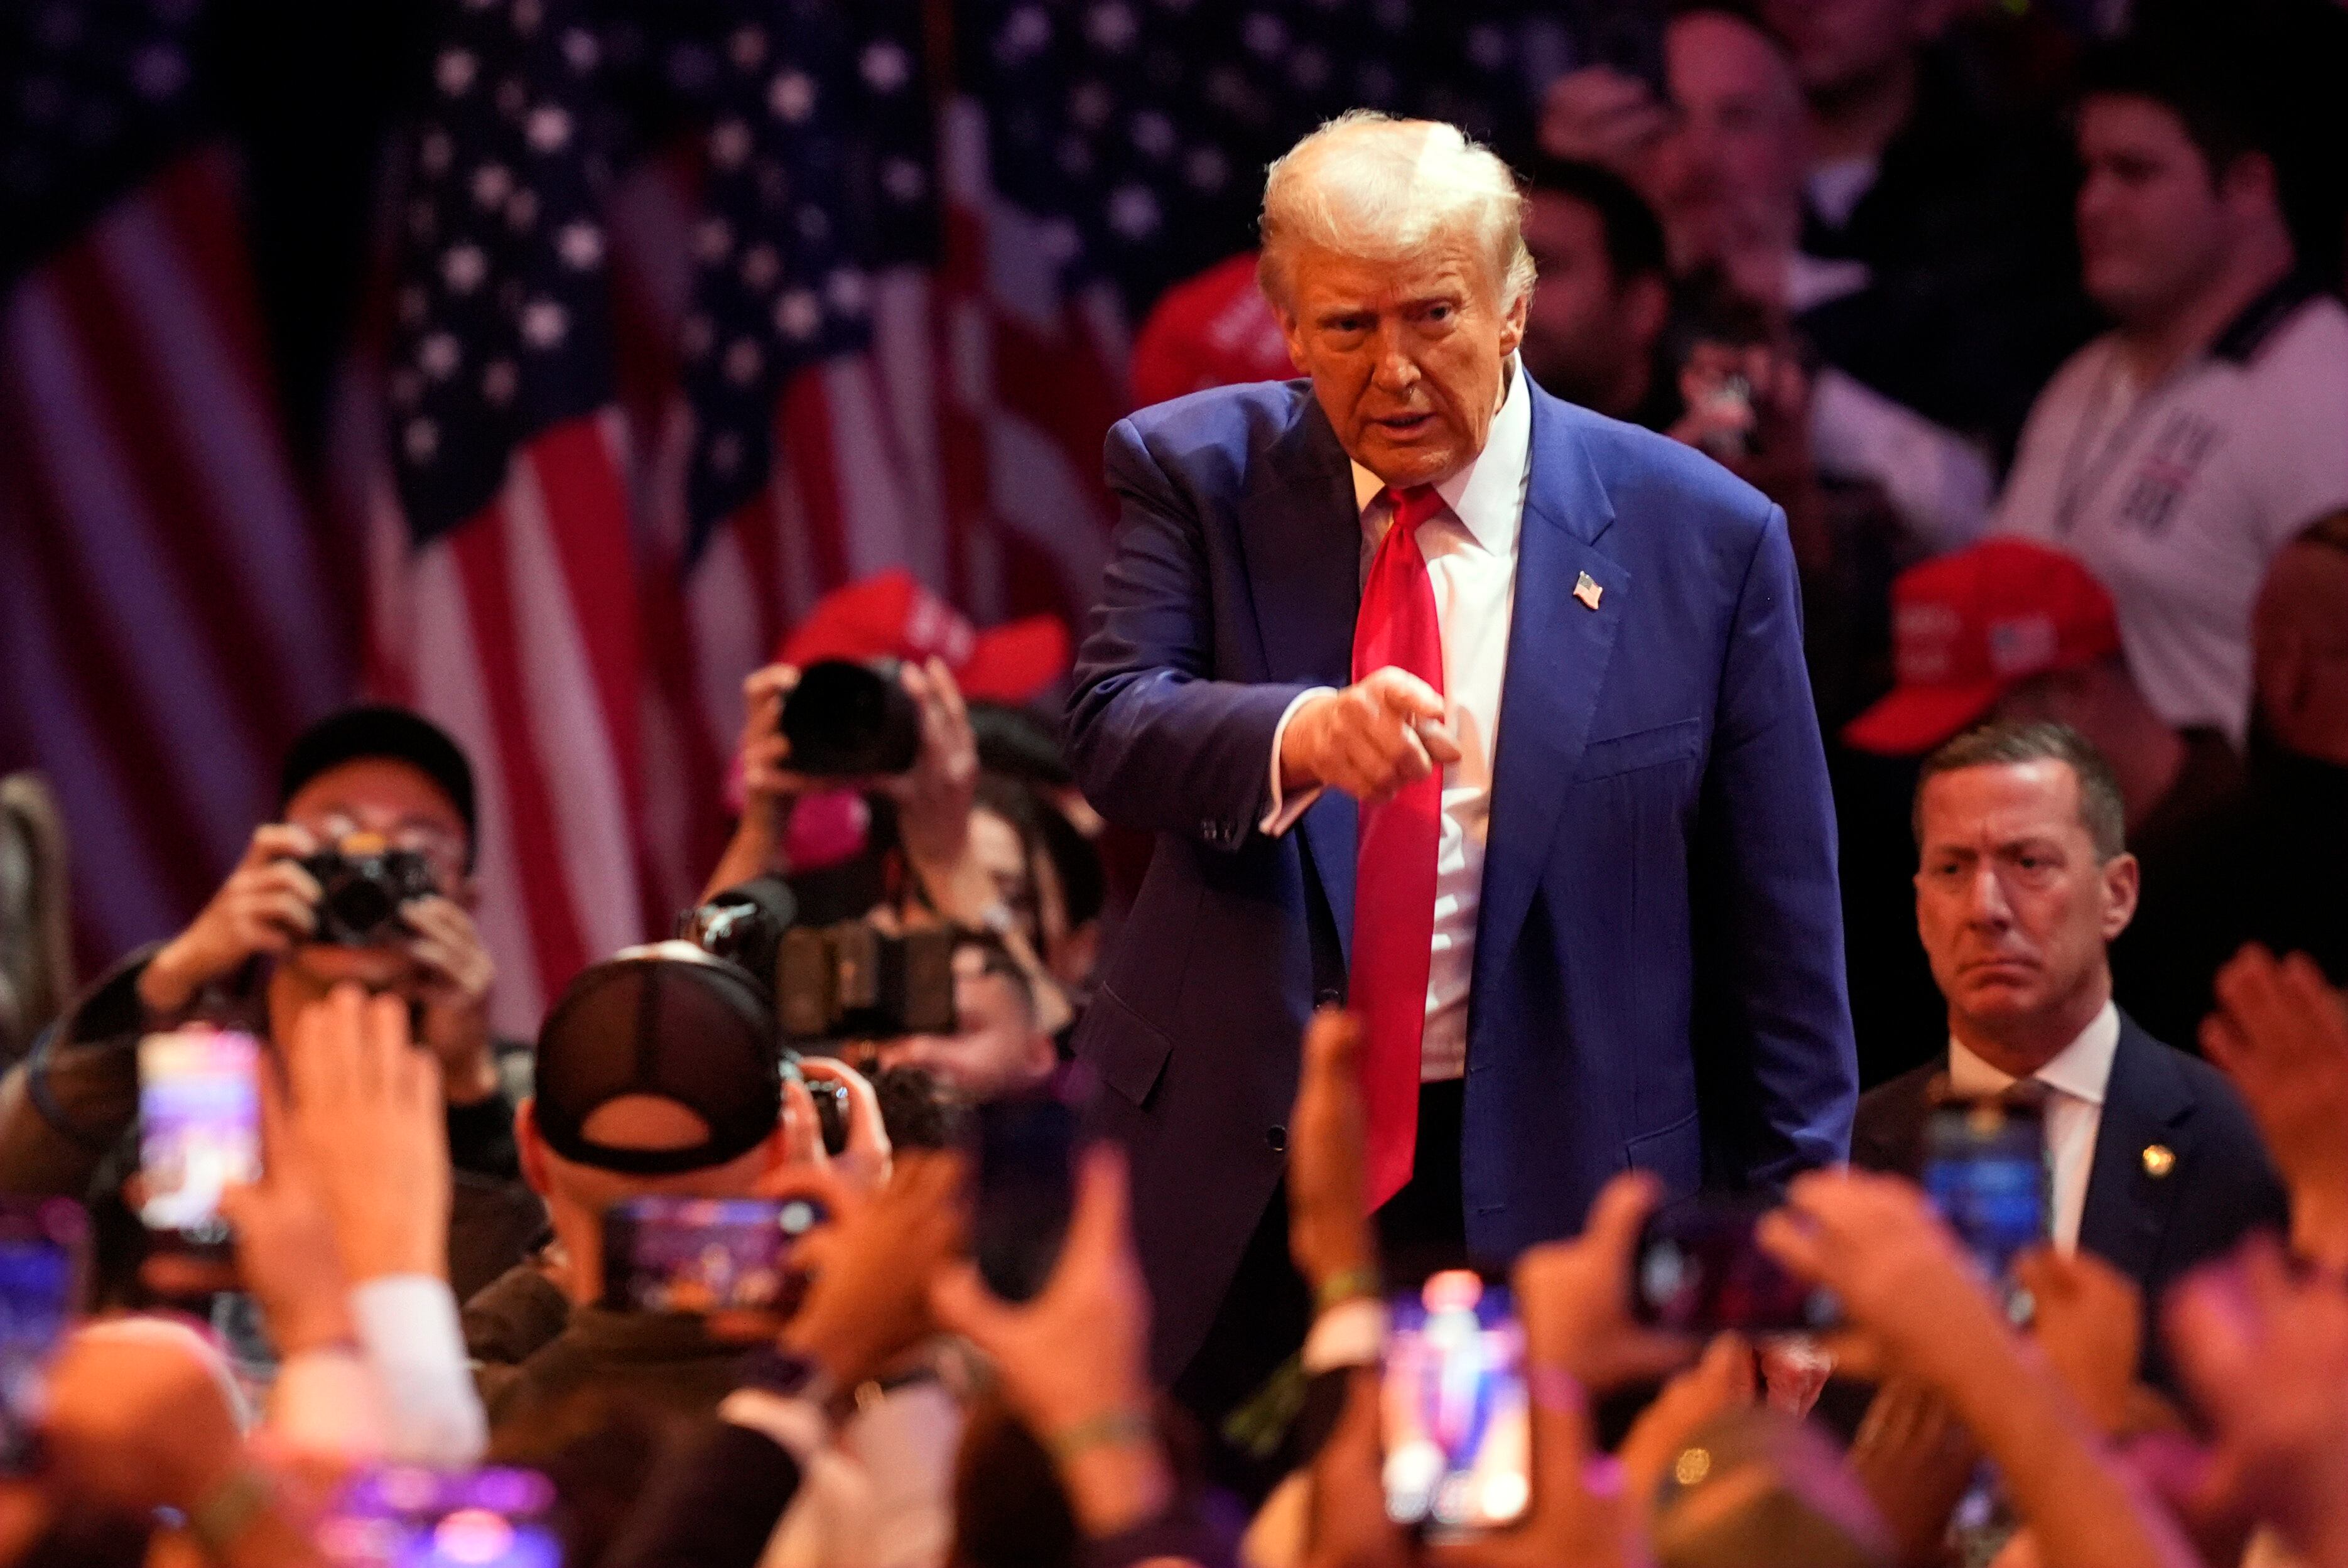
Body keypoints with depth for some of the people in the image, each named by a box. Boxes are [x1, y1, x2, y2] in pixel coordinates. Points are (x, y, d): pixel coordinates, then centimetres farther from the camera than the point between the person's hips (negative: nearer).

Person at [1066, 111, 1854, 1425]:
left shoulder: (1700, 540, -2)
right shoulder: (1199, 473, 2)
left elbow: (1777, 930, 2)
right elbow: (1112, 730, -15)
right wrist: (1301, 735, -37)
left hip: (1551, 1195, -1)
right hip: (1237, 1178, 1)